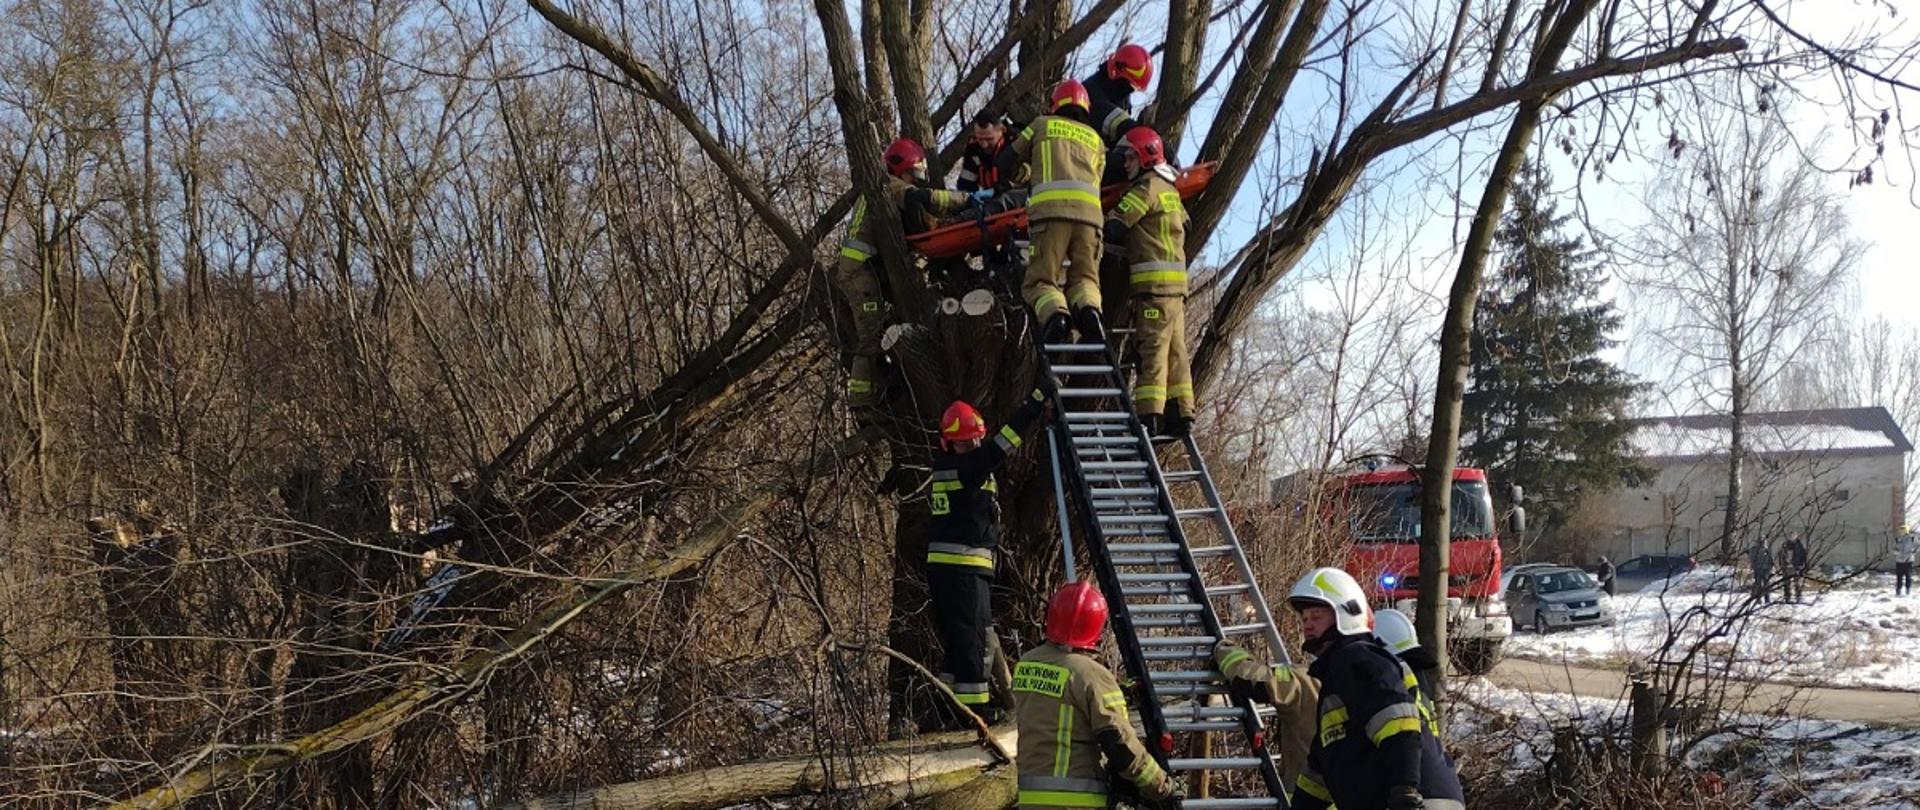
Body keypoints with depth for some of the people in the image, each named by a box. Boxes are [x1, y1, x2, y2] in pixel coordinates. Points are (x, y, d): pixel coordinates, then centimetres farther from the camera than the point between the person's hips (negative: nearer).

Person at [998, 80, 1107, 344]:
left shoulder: (1042, 125, 24)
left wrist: (1021, 177, 50)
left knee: (1041, 280, -2)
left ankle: (1054, 314, -34)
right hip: (1089, 209, 2)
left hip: (1050, 206, -2)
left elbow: (1007, 163, 28)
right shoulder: (1095, 139, 31)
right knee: (1084, 276, 9)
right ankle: (1089, 311, -24)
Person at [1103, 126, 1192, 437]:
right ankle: (1181, 412, 9)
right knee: (1174, 349, 9)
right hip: (1176, 283, 9)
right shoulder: (1170, 189, 21)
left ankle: (1149, 414, -16)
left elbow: (1115, 228, -13)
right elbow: (1184, 227, 25)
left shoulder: (1147, 186, -7)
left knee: (1151, 347, -12)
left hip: (1154, 282, -9)